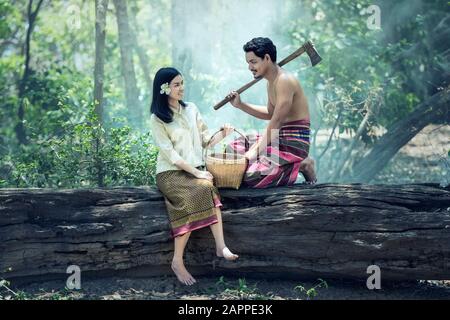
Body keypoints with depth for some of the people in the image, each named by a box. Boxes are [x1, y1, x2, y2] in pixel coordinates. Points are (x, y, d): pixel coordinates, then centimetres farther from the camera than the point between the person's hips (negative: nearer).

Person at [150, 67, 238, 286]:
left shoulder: (191, 109, 12)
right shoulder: (157, 119, -3)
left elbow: (204, 140, 13)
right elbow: (170, 154, -10)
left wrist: (222, 135, -7)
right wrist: (196, 172, -17)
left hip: (194, 170, 4)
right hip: (170, 172, -4)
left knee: (208, 188, -30)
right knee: (194, 196, -33)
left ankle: (220, 246, -40)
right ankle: (177, 261, -29)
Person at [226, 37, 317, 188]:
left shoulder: (284, 81, -19)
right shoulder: (271, 81, 12)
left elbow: (276, 122, -23)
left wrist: (255, 150, -22)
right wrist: (240, 105, 14)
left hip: (294, 142, -10)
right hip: (279, 138, 10)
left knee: (251, 177, -23)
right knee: (232, 149, 12)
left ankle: (301, 166, -4)